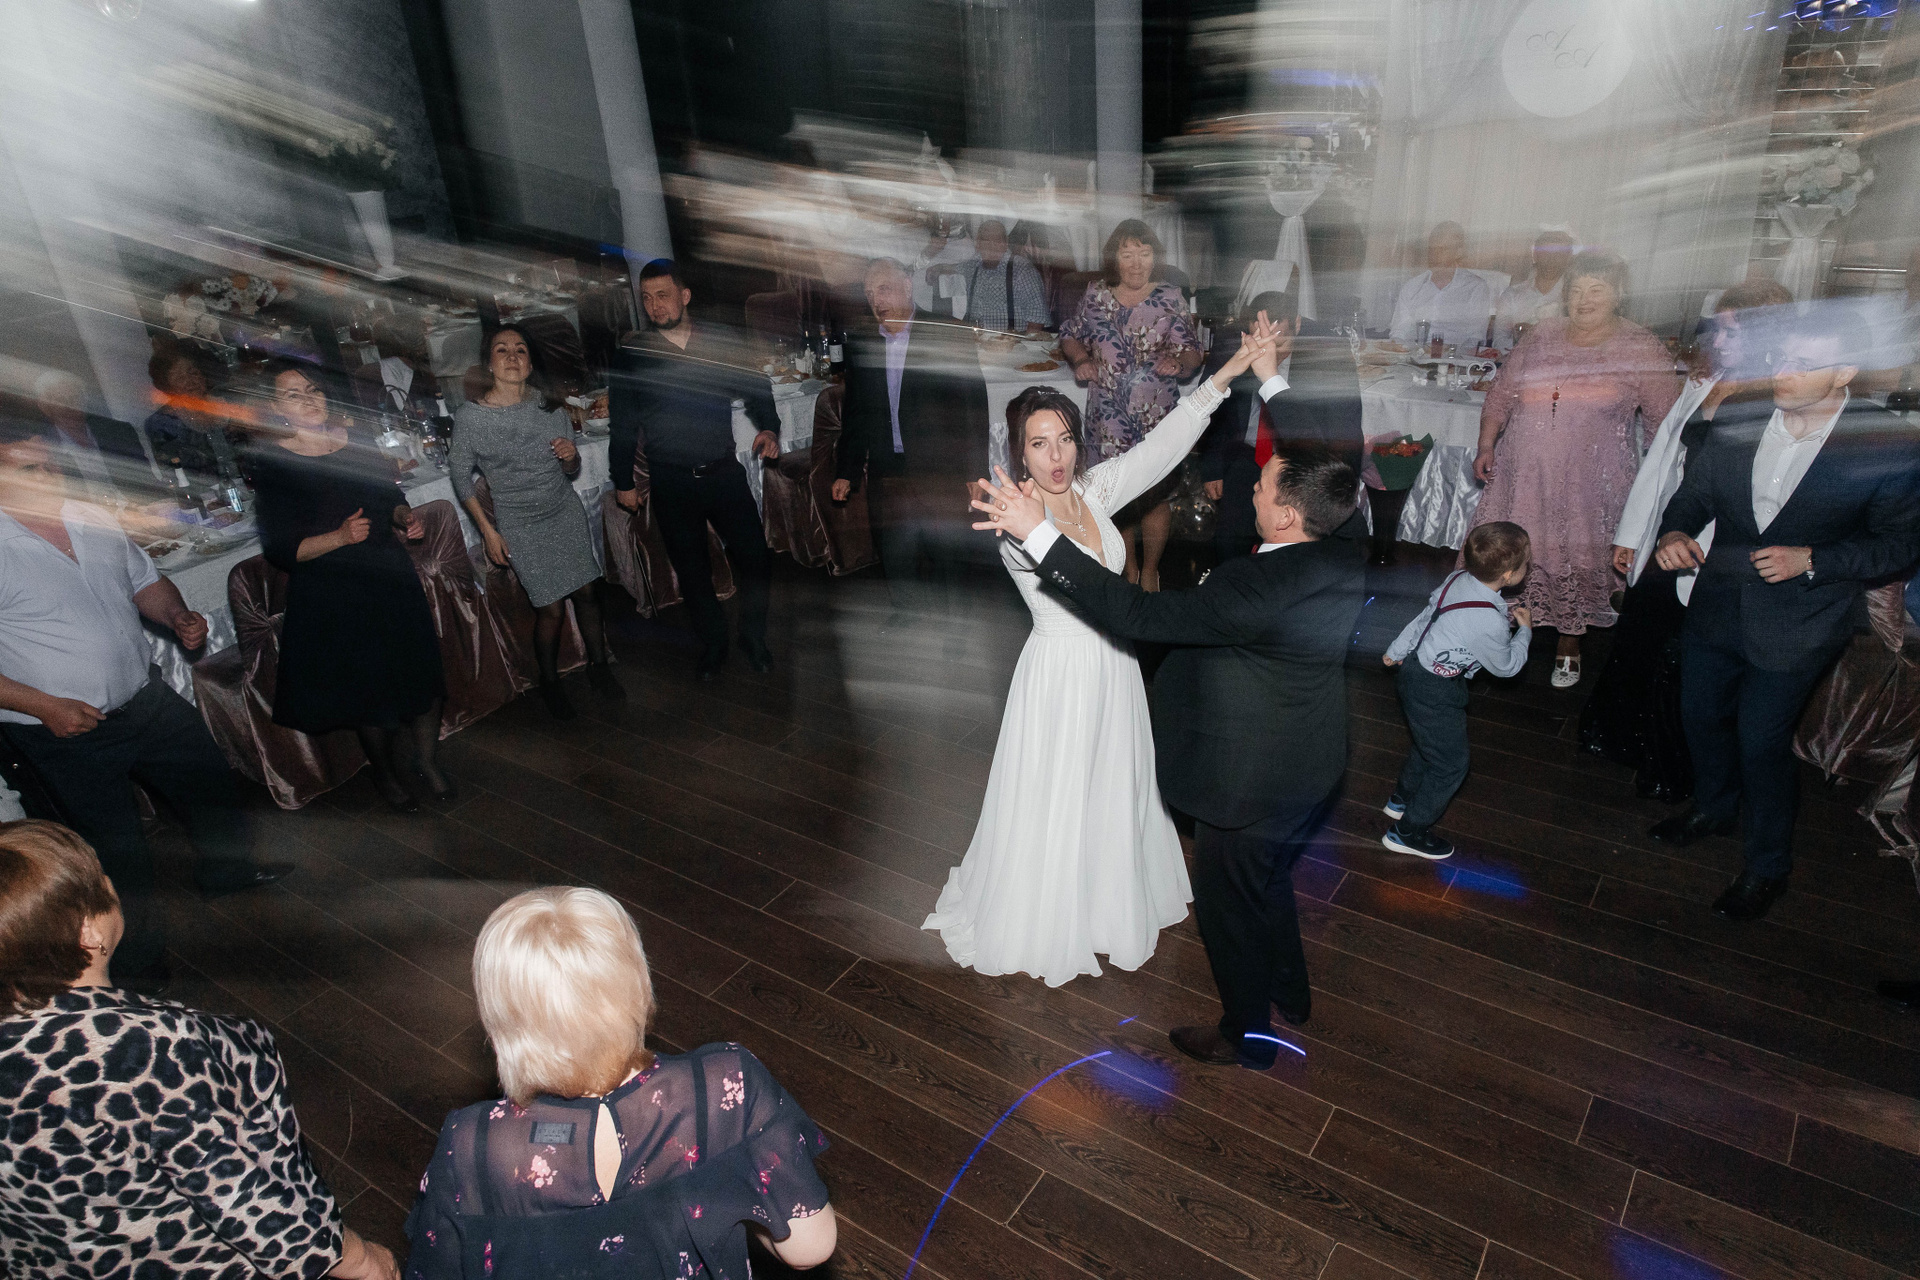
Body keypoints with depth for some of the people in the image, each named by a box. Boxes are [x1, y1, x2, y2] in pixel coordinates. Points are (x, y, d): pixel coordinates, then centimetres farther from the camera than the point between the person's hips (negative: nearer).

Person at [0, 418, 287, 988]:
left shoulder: (94, 519, 3)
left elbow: (145, 581, 16)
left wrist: (179, 617, -5)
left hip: (149, 700, 6)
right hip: (66, 730, -6)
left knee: (214, 787, 20)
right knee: (120, 850, 7)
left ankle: (225, 867, 50)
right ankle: (140, 958, 29)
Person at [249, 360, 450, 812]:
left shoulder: (358, 441, 3)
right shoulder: (271, 464, -11)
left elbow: (390, 499, 19)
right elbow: (279, 550, -15)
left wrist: (407, 518, -2)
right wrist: (340, 537, -28)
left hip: (394, 580, 4)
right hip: (332, 600, -4)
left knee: (422, 677, 9)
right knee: (368, 693, 10)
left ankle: (428, 763, 32)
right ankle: (385, 775, 35)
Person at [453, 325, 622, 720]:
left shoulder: (547, 406, -5)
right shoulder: (470, 416, -14)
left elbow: (570, 472, 6)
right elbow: (459, 474, -2)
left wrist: (570, 457, -18)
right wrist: (487, 530, -3)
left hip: (567, 514, 3)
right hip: (521, 527, -3)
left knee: (585, 593, 4)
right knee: (551, 608, -1)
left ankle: (599, 666, 25)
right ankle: (549, 683, 22)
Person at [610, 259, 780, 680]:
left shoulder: (723, 343, 1)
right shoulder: (632, 354, 1)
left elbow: (757, 389, 11)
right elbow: (623, 423, 7)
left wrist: (768, 428, -8)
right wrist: (623, 481, 10)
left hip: (725, 473, 0)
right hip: (669, 483, 0)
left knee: (756, 559, -1)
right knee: (692, 570, 10)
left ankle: (753, 638, 23)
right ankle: (713, 644, 29)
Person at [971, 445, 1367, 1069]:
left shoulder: (1260, 587, -37)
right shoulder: (1346, 554, -12)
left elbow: (1136, 614, -36)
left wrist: (1038, 532, -36)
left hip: (1251, 780, -9)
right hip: (1311, 766, 9)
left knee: (1228, 903, 17)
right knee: (1270, 883, 32)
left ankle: (1246, 1035, 41)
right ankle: (1289, 993, 56)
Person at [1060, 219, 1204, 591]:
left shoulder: (1169, 298, -2)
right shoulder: (1096, 295, 3)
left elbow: (1194, 352, -3)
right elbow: (1071, 335, 16)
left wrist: (1178, 361, -26)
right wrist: (1081, 360, -5)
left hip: (1156, 416, -2)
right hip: (1108, 417, 2)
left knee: (1153, 494, 2)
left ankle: (1150, 570, 22)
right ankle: (1128, 565, 31)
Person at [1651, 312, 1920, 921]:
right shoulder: (1736, 429, -4)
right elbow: (1693, 497, 7)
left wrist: (1811, 560, -21)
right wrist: (1674, 533, -14)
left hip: (1795, 626, -4)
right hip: (1717, 609, 5)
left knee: (1760, 742, 2)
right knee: (1701, 716, 19)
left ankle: (1768, 864, 25)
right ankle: (1713, 808, 48)